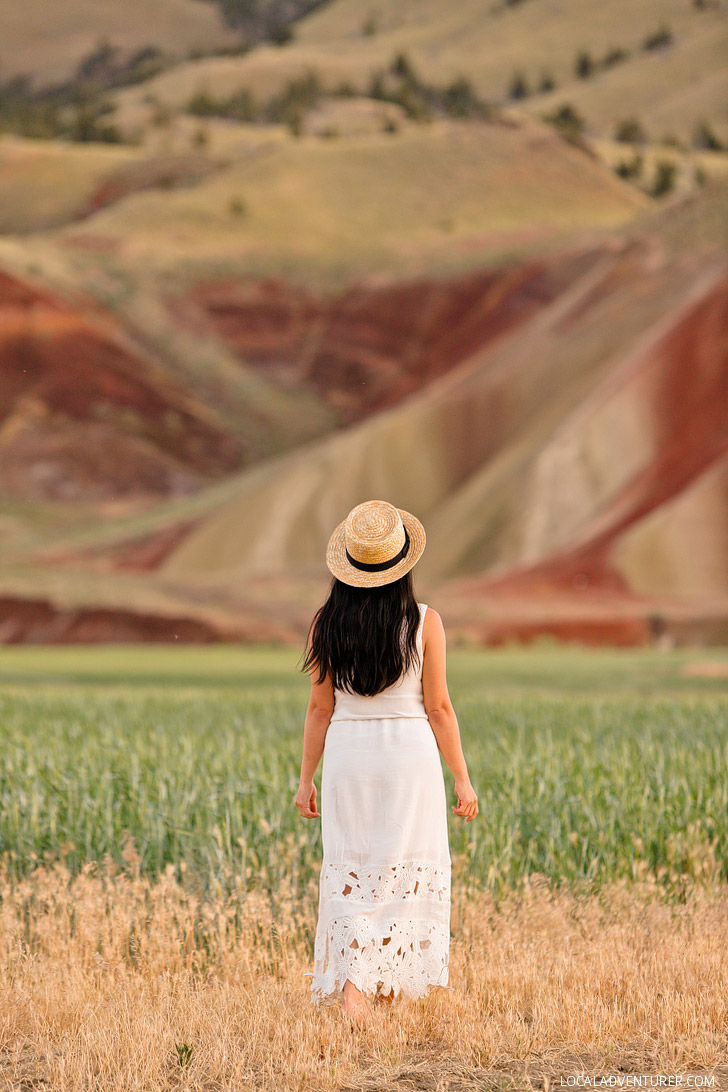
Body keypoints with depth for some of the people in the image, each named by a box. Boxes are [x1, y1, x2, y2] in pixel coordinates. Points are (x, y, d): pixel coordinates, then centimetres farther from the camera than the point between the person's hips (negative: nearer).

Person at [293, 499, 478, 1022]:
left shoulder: (326, 625, -2)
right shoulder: (424, 622, -7)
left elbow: (320, 708, 2)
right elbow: (438, 708, -6)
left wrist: (307, 778, 10)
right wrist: (463, 780, 2)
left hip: (347, 754, 2)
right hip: (410, 753, -2)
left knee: (350, 876, 7)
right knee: (406, 876, 9)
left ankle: (351, 986, -6)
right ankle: (390, 987, 13)